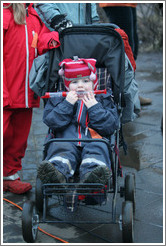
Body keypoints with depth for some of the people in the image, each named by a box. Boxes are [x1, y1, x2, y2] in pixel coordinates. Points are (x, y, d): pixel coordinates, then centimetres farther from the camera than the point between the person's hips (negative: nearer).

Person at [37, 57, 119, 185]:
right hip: (66, 140, 1)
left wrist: (94, 107, -4)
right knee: (61, 149, -32)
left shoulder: (103, 100, 17)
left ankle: (91, 175, -61)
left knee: (97, 149, -33)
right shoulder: (57, 100, 20)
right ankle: (58, 171, -60)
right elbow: (52, 122, 3)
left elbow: (110, 127, 4)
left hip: (93, 141, 0)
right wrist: (67, 104, -5)